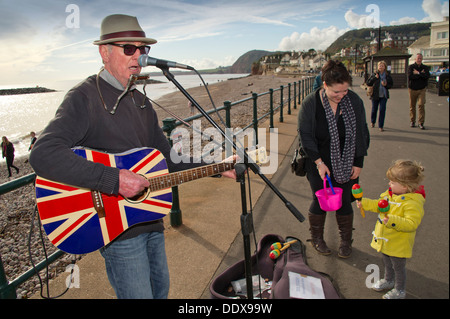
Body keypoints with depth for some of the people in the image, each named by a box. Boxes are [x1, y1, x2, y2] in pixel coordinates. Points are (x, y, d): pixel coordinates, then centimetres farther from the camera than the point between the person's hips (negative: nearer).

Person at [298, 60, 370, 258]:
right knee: (319, 202, 7)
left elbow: (362, 134, 3)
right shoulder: (310, 103, -13)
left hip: (346, 165, 2)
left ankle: (346, 241, 31)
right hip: (319, 164, -2)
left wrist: (358, 163, 1)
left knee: (344, 202, 9)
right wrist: (319, 162, -14)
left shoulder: (354, 101, -5)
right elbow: (305, 136, -9)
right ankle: (317, 238, 31)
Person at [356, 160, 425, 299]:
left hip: (399, 244, -8)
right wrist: (364, 203, 1)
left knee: (398, 266, 13)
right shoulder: (390, 194, -3)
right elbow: (378, 205, 12)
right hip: (385, 240, 8)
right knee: (387, 262, 28)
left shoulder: (413, 203, -28)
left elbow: (411, 224, -33)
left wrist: (393, 221, -44)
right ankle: (388, 280, 52)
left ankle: (399, 290, 35)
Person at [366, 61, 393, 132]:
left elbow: (391, 85, 8)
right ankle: (372, 122, 39)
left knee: (382, 110, -7)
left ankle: (381, 126, 1)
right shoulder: (374, 75, -2)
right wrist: (375, 78, -19)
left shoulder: (388, 76, 2)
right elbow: (368, 83, -7)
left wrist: (386, 85, -13)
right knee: (374, 109, 11)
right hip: (375, 95, 0)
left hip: (384, 96, 0)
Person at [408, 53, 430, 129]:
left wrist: (418, 73, -12)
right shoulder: (411, 67, 2)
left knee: (421, 105, -12)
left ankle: (421, 123, -9)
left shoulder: (425, 68, 7)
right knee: (412, 106, 7)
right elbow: (410, 76, -16)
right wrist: (421, 74, -12)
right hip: (412, 89, 0)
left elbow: (427, 76, -13)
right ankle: (412, 121, 20)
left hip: (422, 89, 0)